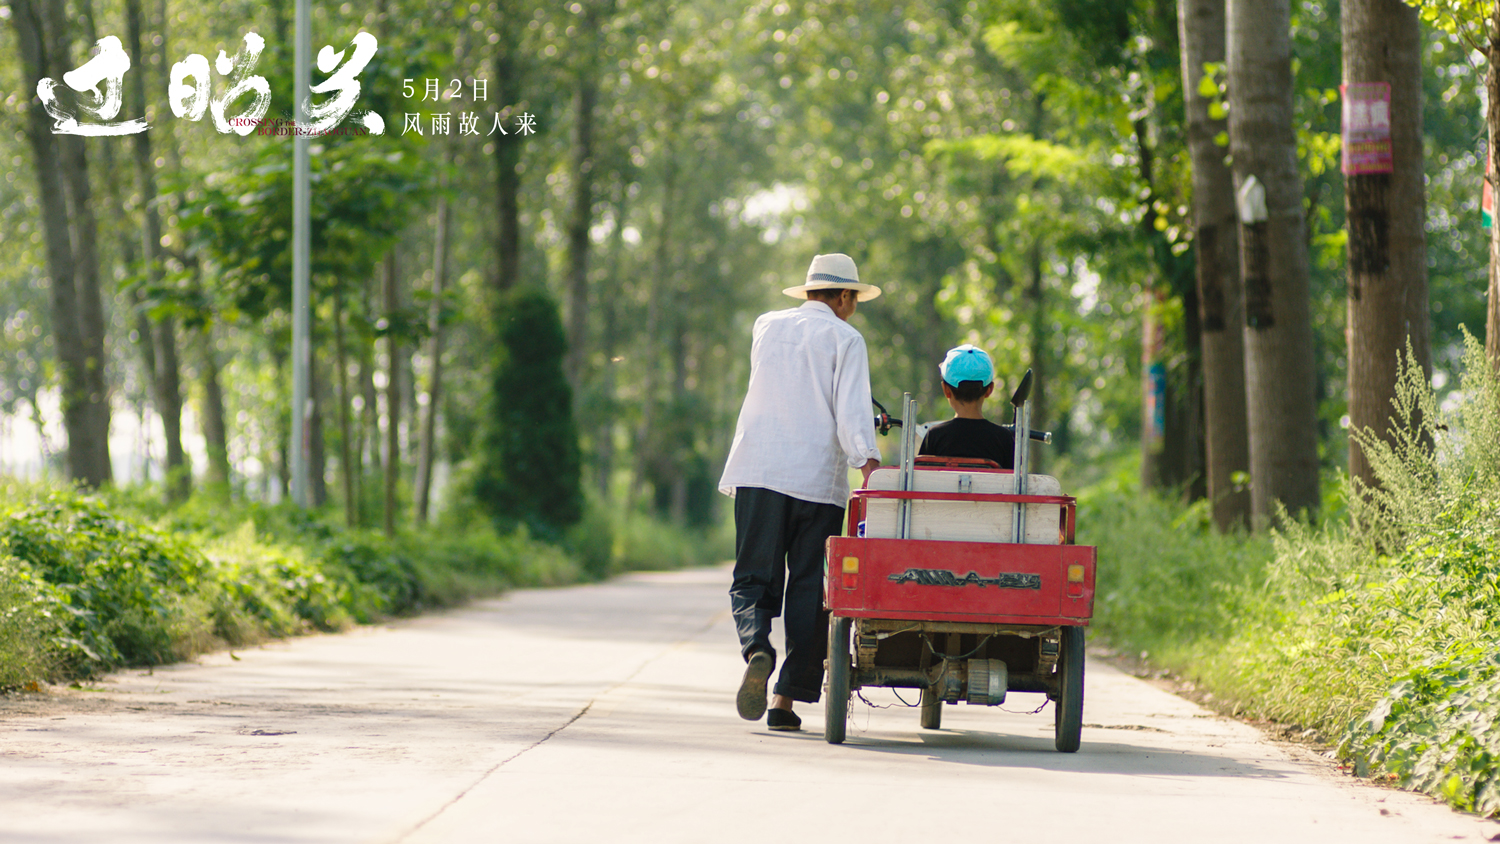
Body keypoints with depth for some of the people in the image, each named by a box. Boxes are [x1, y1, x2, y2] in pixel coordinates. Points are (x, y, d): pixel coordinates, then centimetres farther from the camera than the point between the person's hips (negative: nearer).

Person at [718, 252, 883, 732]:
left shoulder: (766, 328, 15)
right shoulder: (845, 339, 1)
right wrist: (868, 462, -20)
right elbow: (852, 411, -12)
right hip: (818, 478, -3)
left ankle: (757, 647, -25)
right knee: (809, 590, 5)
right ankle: (787, 698, 1)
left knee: (753, 581, 6)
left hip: (757, 473, 3)